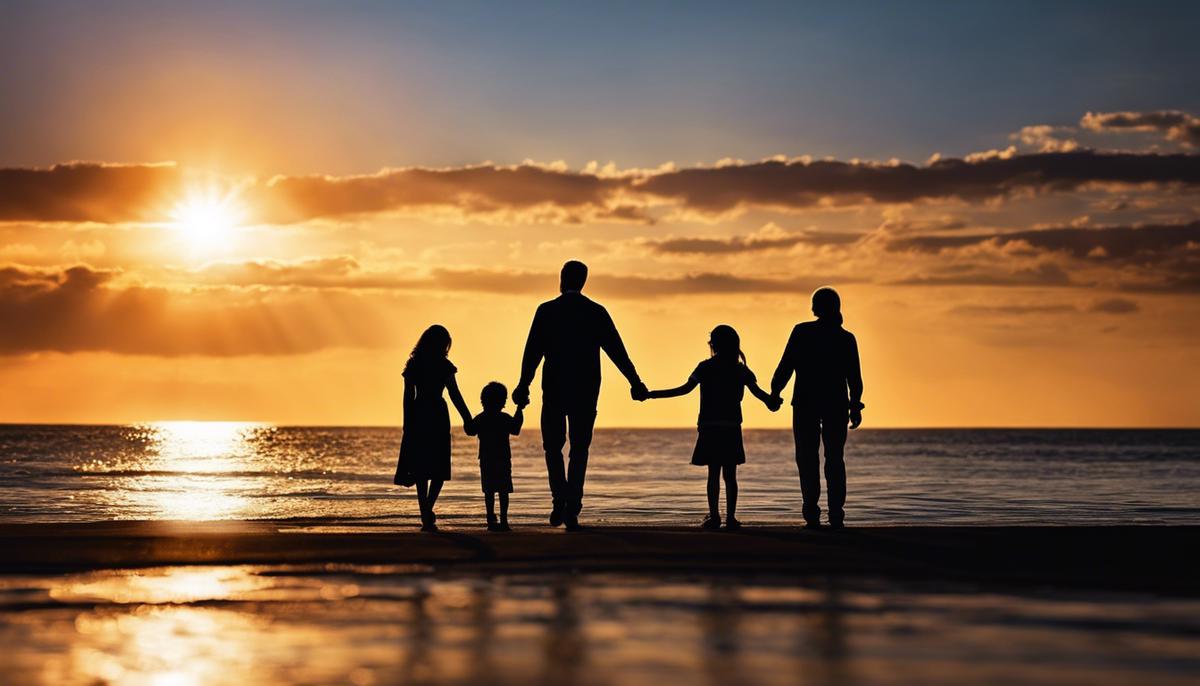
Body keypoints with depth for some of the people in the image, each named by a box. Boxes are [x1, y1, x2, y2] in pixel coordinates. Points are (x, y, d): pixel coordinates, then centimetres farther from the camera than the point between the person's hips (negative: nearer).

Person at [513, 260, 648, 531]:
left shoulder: (546, 310, -2)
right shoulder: (597, 312, 2)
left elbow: (533, 351, -6)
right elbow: (616, 349, 3)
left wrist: (523, 386, -4)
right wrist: (635, 382, 9)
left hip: (554, 389, -1)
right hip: (586, 391, 1)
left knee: (553, 447, 12)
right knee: (579, 450, 7)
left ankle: (560, 500, -7)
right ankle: (572, 510, 1)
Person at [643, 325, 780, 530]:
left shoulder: (705, 368, -3)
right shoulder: (741, 370, 3)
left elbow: (684, 389, -5)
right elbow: (758, 392, -2)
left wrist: (651, 394, 0)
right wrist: (771, 401, 16)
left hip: (709, 428, -1)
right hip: (732, 428, 1)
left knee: (713, 473, 4)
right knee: (730, 475, 5)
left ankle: (714, 516, -1)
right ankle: (730, 517, 1)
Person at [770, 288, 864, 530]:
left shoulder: (802, 332, -4)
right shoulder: (846, 338, 3)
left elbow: (786, 366, -7)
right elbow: (854, 378, 3)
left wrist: (774, 393, 3)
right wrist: (855, 406, 12)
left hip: (805, 404, -2)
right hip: (836, 405, 2)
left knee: (807, 459, 3)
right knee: (835, 459, 10)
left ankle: (812, 514, -9)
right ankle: (836, 515, 3)